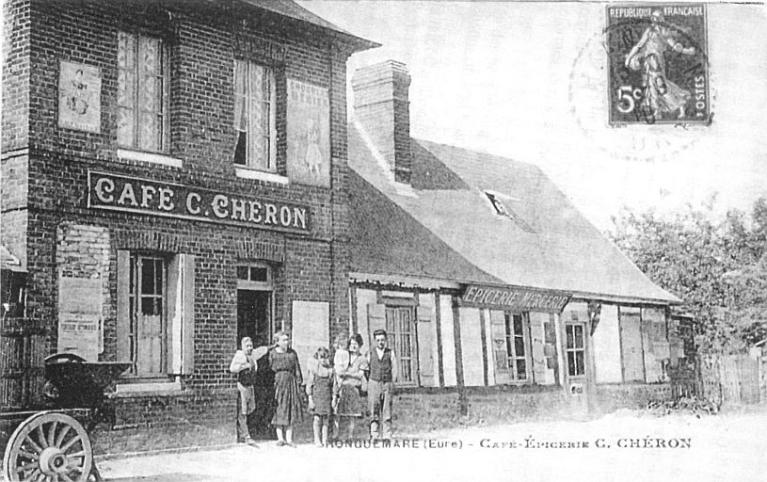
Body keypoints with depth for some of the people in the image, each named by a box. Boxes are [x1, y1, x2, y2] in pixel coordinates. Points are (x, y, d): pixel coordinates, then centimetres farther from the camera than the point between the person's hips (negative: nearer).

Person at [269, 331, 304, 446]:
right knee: (278, 411, -1)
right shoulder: (272, 354, 2)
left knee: (291, 410, 2)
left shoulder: (292, 353, 9)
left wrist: (299, 382, 4)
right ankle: (280, 438, 5)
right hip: (278, 381, -3)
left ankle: (289, 439, 6)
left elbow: (297, 369, 11)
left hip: (291, 381, 3)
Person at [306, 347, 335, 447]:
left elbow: (333, 385, 11)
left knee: (325, 419, 0)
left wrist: (334, 399, 6)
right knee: (317, 418, -9)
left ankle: (324, 440, 5)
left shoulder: (331, 370, 6)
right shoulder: (314, 369, -1)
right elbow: (309, 385, -1)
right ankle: (317, 439, 0)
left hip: (327, 397, 2)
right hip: (316, 396, -2)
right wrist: (310, 399, -6)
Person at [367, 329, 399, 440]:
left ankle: (387, 437, -2)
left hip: (387, 384, 0)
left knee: (387, 413, -3)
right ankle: (375, 436, -3)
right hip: (374, 384, 1)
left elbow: (395, 370, 7)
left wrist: (392, 384, 1)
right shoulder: (370, 354, 9)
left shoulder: (390, 353, 7)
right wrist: (366, 384, 7)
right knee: (374, 413, -4)